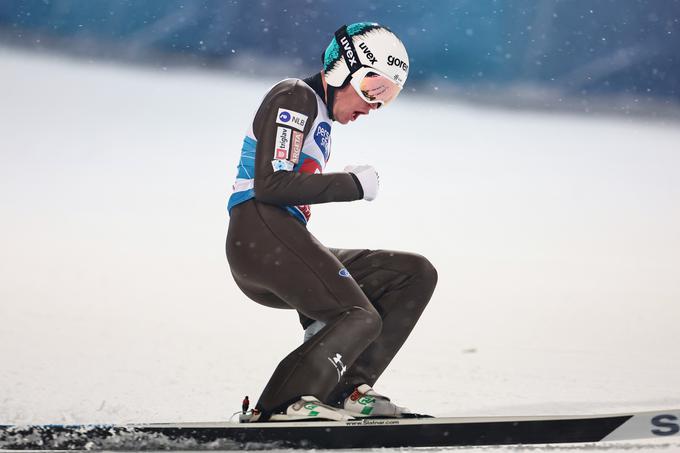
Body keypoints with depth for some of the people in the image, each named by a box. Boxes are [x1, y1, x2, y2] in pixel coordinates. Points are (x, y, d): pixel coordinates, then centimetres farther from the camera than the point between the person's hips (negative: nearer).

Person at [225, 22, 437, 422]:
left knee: (417, 276, 4)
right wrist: (354, 184, -8)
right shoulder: (295, 98, -2)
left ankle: (347, 390, -5)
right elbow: (271, 185, -15)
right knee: (360, 317, -21)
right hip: (260, 232, -9)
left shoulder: (319, 120, 28)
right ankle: (280, 407, -25)